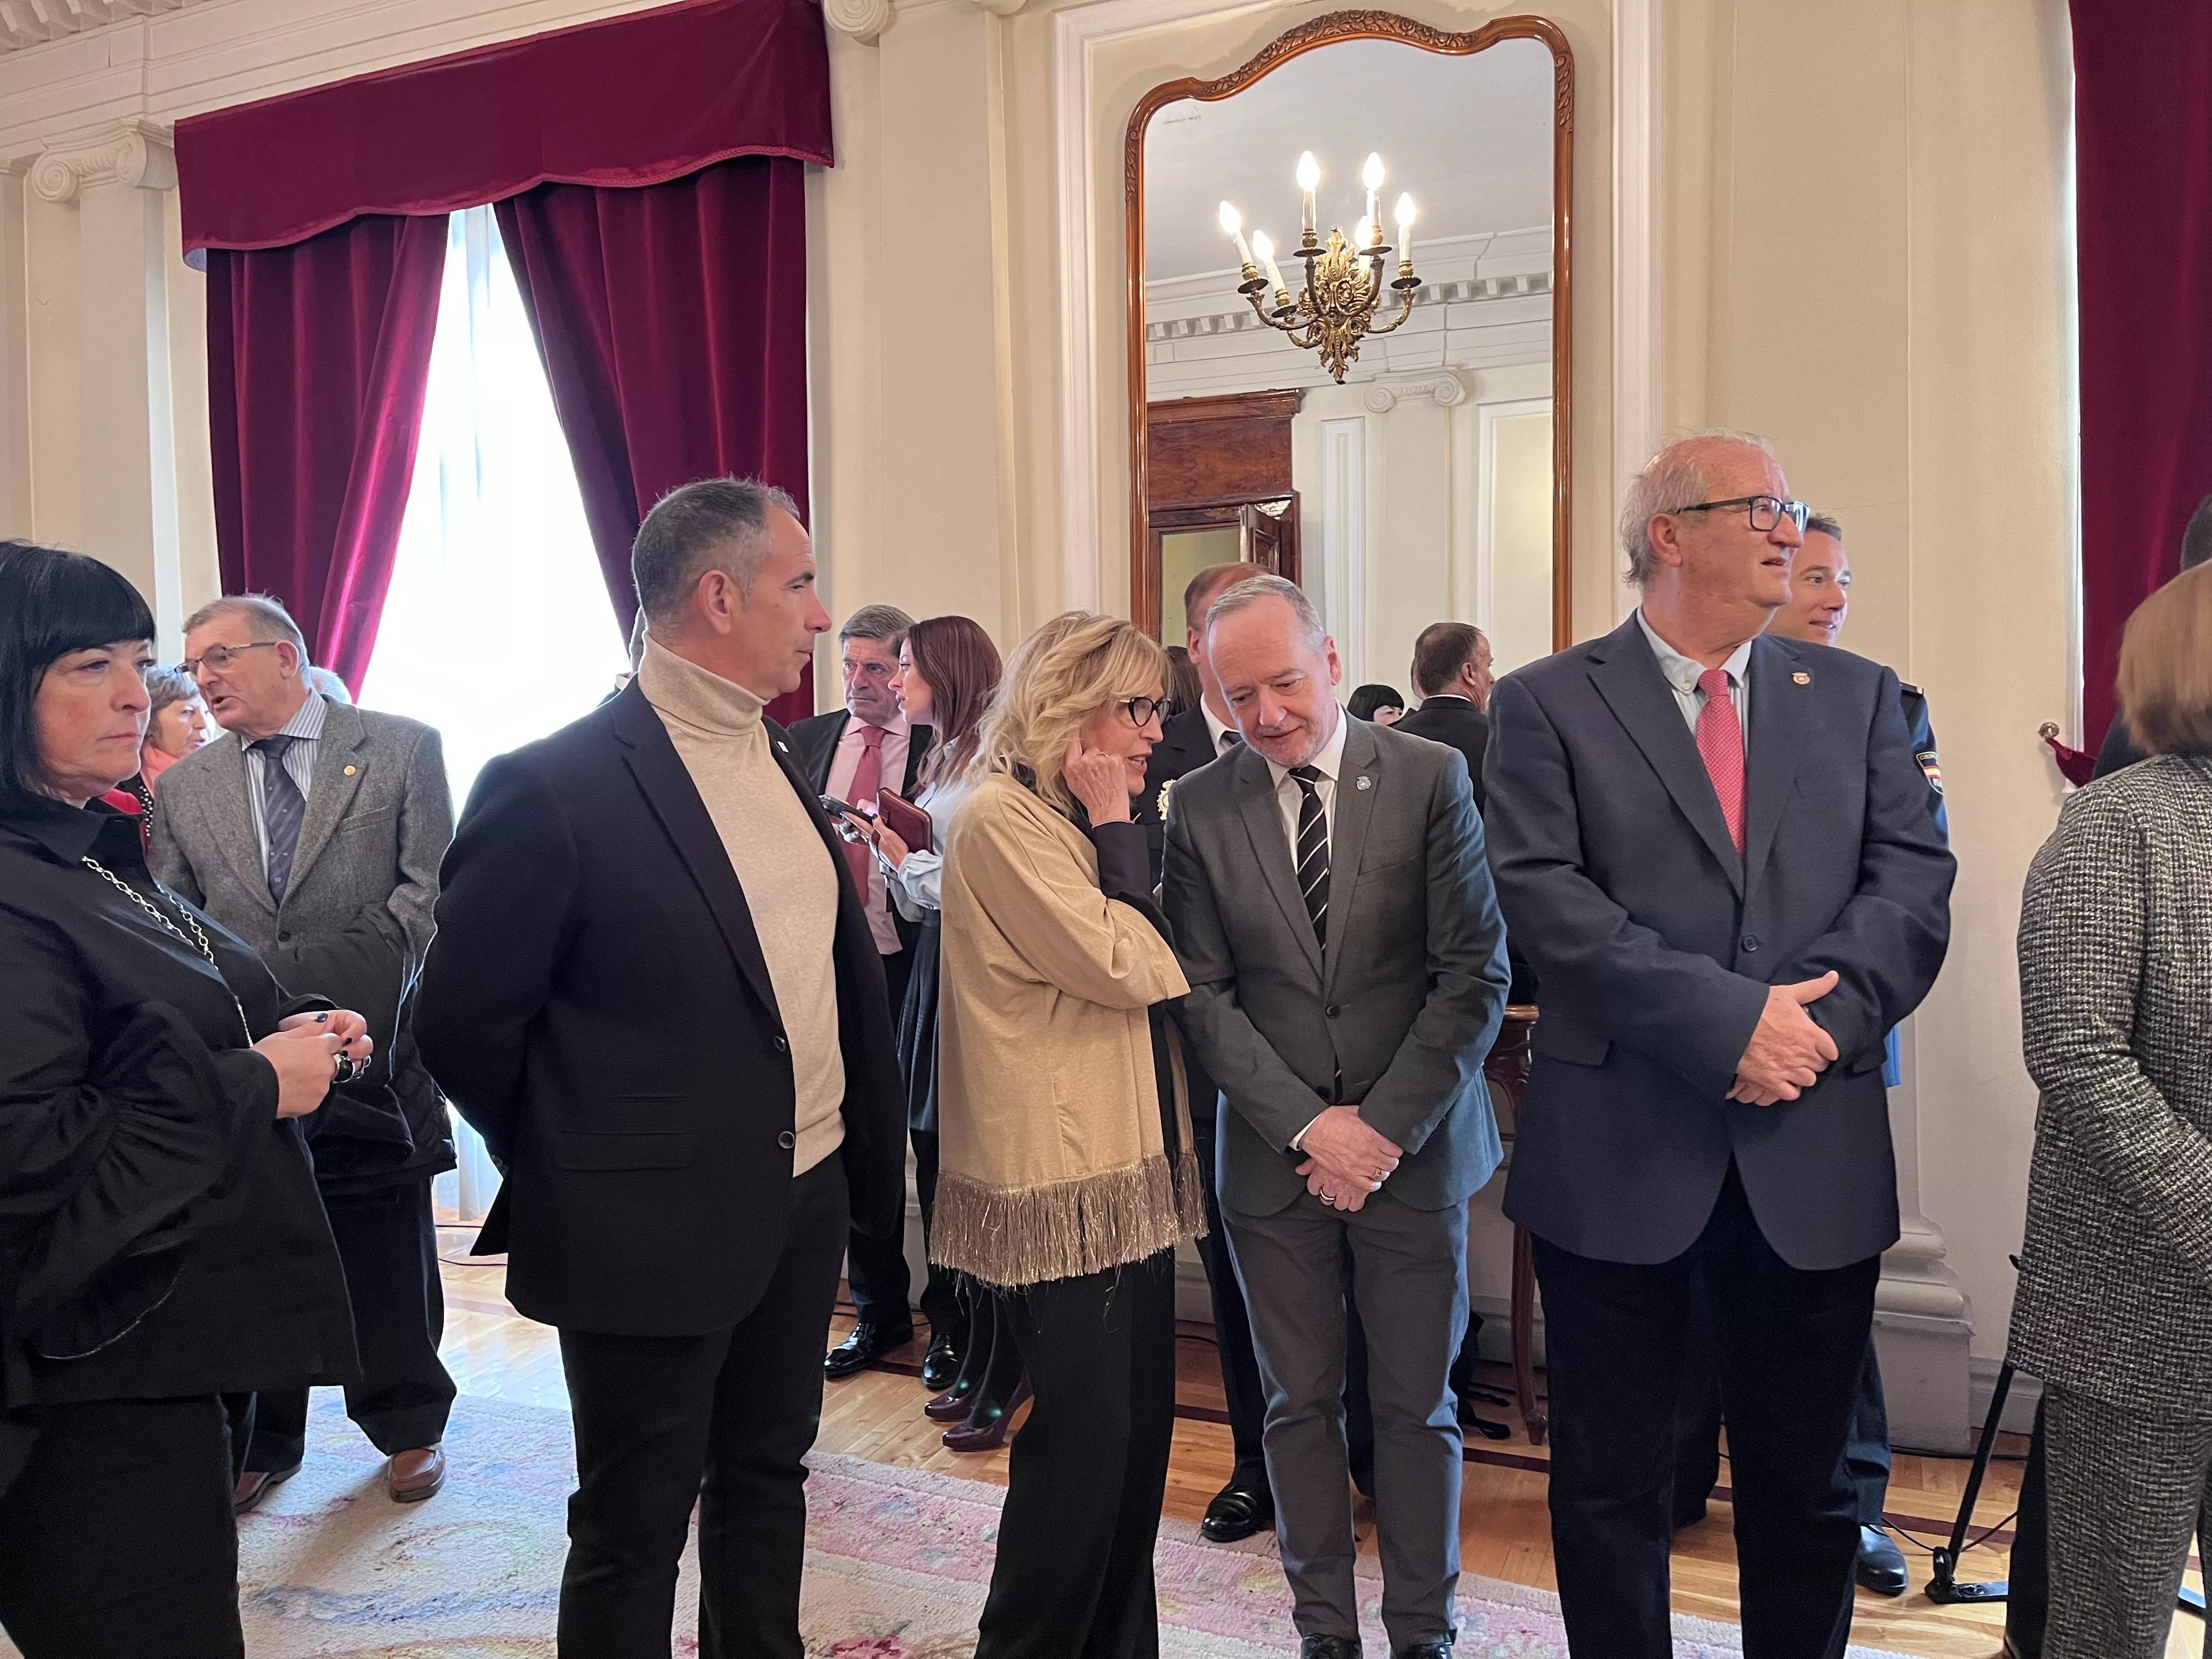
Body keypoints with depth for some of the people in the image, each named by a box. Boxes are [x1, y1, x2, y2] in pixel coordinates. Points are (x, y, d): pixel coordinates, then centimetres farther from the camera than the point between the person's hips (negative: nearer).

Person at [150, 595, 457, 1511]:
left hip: (372, 1053, -2)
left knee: (391, 1259, 9)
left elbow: (429, 889, -5)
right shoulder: (186, 786, 10)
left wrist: (359, 982, -14)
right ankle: (263, 1442, 30)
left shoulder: (401, 749, -1)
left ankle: (408, 1426, 28)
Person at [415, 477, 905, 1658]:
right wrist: (573, 1178, 1)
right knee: (633, 1531, 12)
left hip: (807, 1207, 7)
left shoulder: (783, 759, 6)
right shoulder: (555, 786, -17)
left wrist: (867, 1154, 8)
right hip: (656, 1230, -6)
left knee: (766, 1483, 22)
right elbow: (462, 1025, -11)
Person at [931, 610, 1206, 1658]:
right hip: (1064, 1177, -9)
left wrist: (1114, 828, 6)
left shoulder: (1077, 816, 14)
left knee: (1138, 1430, 14)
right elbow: (1123, 967, -18)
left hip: (1128, 1160, 9)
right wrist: (1115, 827, -10)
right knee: (1082, 1443, 1)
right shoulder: (1001, 818, -13)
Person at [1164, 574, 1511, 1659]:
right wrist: (1308, 1125, -12)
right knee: (1300, 1406, 12)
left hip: (1414, 1151, -1)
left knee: (1416, 1408, 11)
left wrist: (1385, 1128, -12)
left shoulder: (1433, 777, -6)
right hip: (1274, 1157, 1)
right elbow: (1204, 996, -2)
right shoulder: (1200, 807, -1)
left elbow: (1476, 975, -8)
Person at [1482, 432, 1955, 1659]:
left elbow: (1914, 881, 1)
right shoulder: (1545, 705, -2)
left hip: (1813, 1156, 3)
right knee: (1611, 1487, 12)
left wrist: (1822, 1017, -16)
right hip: (1618, 1150, -3)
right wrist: (1729, 1020, -20)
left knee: (1806, 1487, 17)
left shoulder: (1857, 698, 10)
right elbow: (1543, 898, -13)